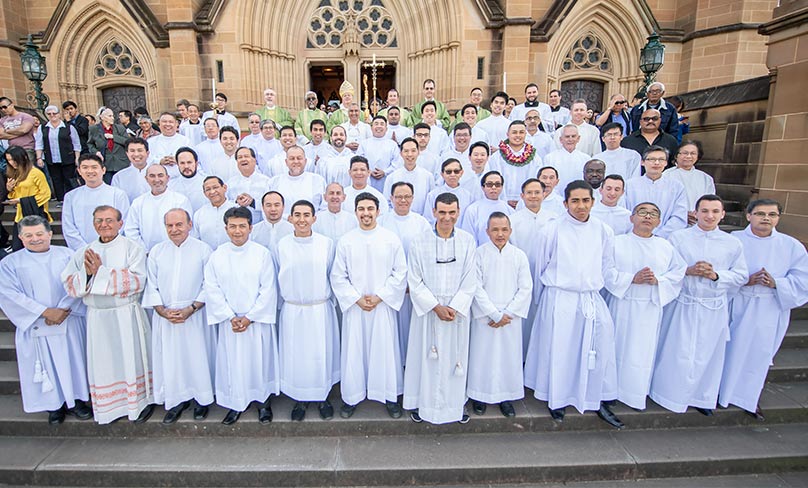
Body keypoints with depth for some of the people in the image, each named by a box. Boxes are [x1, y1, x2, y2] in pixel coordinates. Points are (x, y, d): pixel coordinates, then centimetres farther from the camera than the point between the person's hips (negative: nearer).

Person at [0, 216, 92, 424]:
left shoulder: (67, 255, 3)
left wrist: (64, 309, -16)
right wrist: (45, 312, -15)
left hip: (70, 322, 0)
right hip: (35, 325, 0)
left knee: (74, 361, 7)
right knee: (46, 365, 8)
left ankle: (76, 400, 23)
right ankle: (54, 404, 25)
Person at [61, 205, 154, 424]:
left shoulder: (132, 248, -5)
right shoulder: (84, 252, 9)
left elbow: (137, 281, -16)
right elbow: (69, 284, 3)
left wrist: (101, 271, -17)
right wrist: (86, 273, -16)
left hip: (127, 315, -4)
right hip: (97, 317, 4)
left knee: (132, 358, 7)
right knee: (104, 362, 12)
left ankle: (142, 400, 24)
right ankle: (111, 405, 29)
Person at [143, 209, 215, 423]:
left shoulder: (203, 250, -5)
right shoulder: (156, 252, 5)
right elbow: (151, 287, 6)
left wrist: (190, 309, -14)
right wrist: (163, 311, -8)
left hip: (195, 315, -3)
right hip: (164, 316, 3)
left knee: (198, 357, 4)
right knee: (169, 359, 9)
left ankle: (201, 400, 23)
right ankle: (177, 400, 28)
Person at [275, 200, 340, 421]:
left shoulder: (326, 243, -5)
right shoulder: (282, 245, -2)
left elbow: (332, 276, 5)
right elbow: (279, 279, 8)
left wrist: (328, 299, 8)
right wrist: (283, 304, 11)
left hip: (321, 310, 0)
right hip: (292, 310, 1)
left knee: (321, 355, 9)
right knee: (295, 356, 10)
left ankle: (323, 398, 31)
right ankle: (299, 399, 31)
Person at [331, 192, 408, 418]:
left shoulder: (391, 239, -2)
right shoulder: (345, 241, 0)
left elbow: (400, 273, -1)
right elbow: (338, 277, 1)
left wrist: (379, 296, -9)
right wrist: (356, 299, -8)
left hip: (383, 305, 0)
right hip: (354, 306, 1)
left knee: (385, 350, 6)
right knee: (353, 350, 8)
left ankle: (390, 396, 25)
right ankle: (352, 396, 26)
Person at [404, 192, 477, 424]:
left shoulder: (467, 241, -3)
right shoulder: (419, 242, -6)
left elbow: (470, 281, -2)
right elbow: (415, 281, -6)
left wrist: (454, 307, -11)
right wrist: (436, 307, -12)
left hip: (458, 309, 1)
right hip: (427, 309, -1)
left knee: (455, 357, 12)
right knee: (425, 357, 9)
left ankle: (455, 403, 32)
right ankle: (422, 403, 29)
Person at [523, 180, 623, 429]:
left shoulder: (603, 231, 4)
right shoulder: (552, 230, -5)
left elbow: (608, 268, 14)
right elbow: (540, 268, 4)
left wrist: (593, 288, 14)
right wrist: (543, 299, 11)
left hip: (592, 300, 3)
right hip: (559, 300, -3)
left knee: (599, 351, 4)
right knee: (558, 350, 5)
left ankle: (599, 401, 23)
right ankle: (557, 399, 25)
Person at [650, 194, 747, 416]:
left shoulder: (733, 244, 4)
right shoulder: (678, 237, -2)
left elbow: (741, 276, 4)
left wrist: (715, 275, -12)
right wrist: (688, 271, -17)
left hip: (714, 308, 2)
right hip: (682, 305, -2)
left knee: (708, 354, 11)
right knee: (676, 352, 2)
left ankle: (702, 397, 30)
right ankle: (670, 393, 21)